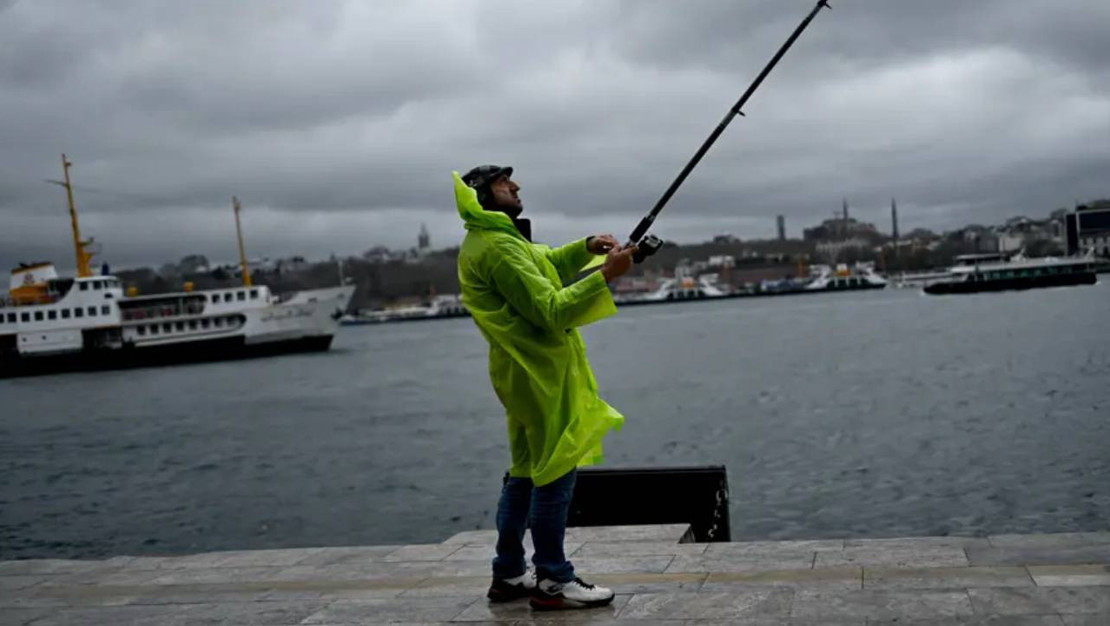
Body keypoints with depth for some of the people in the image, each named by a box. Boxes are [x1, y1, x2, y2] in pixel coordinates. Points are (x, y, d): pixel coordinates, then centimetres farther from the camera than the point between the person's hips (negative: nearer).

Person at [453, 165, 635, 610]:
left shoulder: (488, 240, 15)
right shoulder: (499, 247, -17)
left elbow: (547, 264, 23)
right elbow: (551, 311, -22)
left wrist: (586, 247, 6)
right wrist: (606, 275, -21)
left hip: (526, 370, 10)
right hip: (540, 371, -10)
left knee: (528, 470, 14)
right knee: (556, 470, -6)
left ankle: (509, 574, 21)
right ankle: (552, 581, -1)